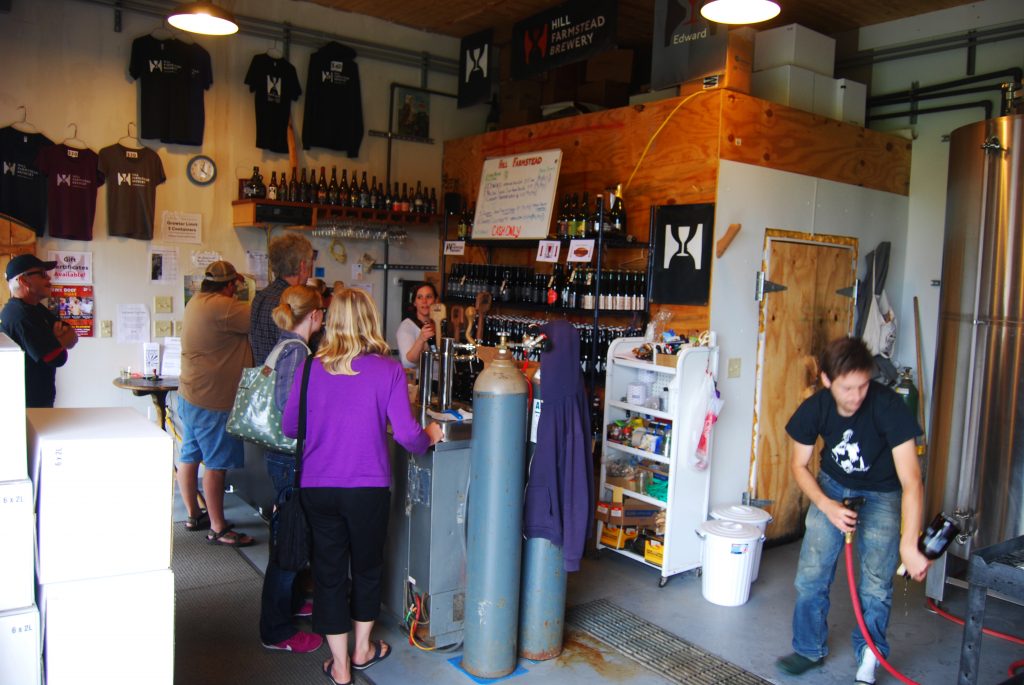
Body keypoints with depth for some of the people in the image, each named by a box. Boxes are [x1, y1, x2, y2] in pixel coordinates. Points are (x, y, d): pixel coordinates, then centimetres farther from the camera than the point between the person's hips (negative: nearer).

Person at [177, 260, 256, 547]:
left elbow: (241, 318, 10)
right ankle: (218, 529, 5)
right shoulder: (222, 307, -20)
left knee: (190, 456, 16)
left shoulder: (196, 302, 10)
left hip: (189, 394, 10)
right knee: (216, 464, -3)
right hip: (213, 400, -10)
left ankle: (194, 515, 30)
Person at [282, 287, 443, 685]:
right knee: (367, 567, 20)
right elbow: (406, 433, -16)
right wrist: (430, 437, 6)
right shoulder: (388, 370, -11)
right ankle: (362, 650, 38)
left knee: (329, 571, 14)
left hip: (317, 487, 1)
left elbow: (289, 427, 4)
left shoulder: (311, 368, -5)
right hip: (367, 488, -1)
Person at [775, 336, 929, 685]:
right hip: (833, 488, 3)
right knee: (811, 574, 0)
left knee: (875, 585, -5)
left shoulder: (888, 406, -31)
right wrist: (826, 505, -20)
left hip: (881, 495, -2)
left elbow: (911, 481, -34)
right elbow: (799, 465, -5)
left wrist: (909, 546, -40)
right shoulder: (814, 408, -20)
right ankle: (810, 649, 21)